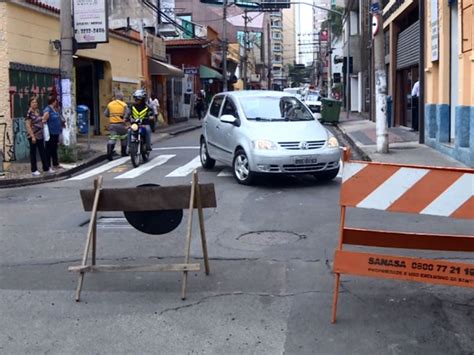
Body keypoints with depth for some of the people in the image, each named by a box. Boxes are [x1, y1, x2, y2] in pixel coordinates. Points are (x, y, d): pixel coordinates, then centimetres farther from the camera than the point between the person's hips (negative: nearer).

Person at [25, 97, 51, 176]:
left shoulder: (38, 111, 10)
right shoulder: (29, 113, -12)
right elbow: (28, 126, -15)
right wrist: (32, 136, -19)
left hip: (40, 136, 7)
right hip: (33, 136, -7)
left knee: (43, 152, 12)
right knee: (33, 153, 2)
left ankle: (46, 168, 20)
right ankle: (34, 170, 9)